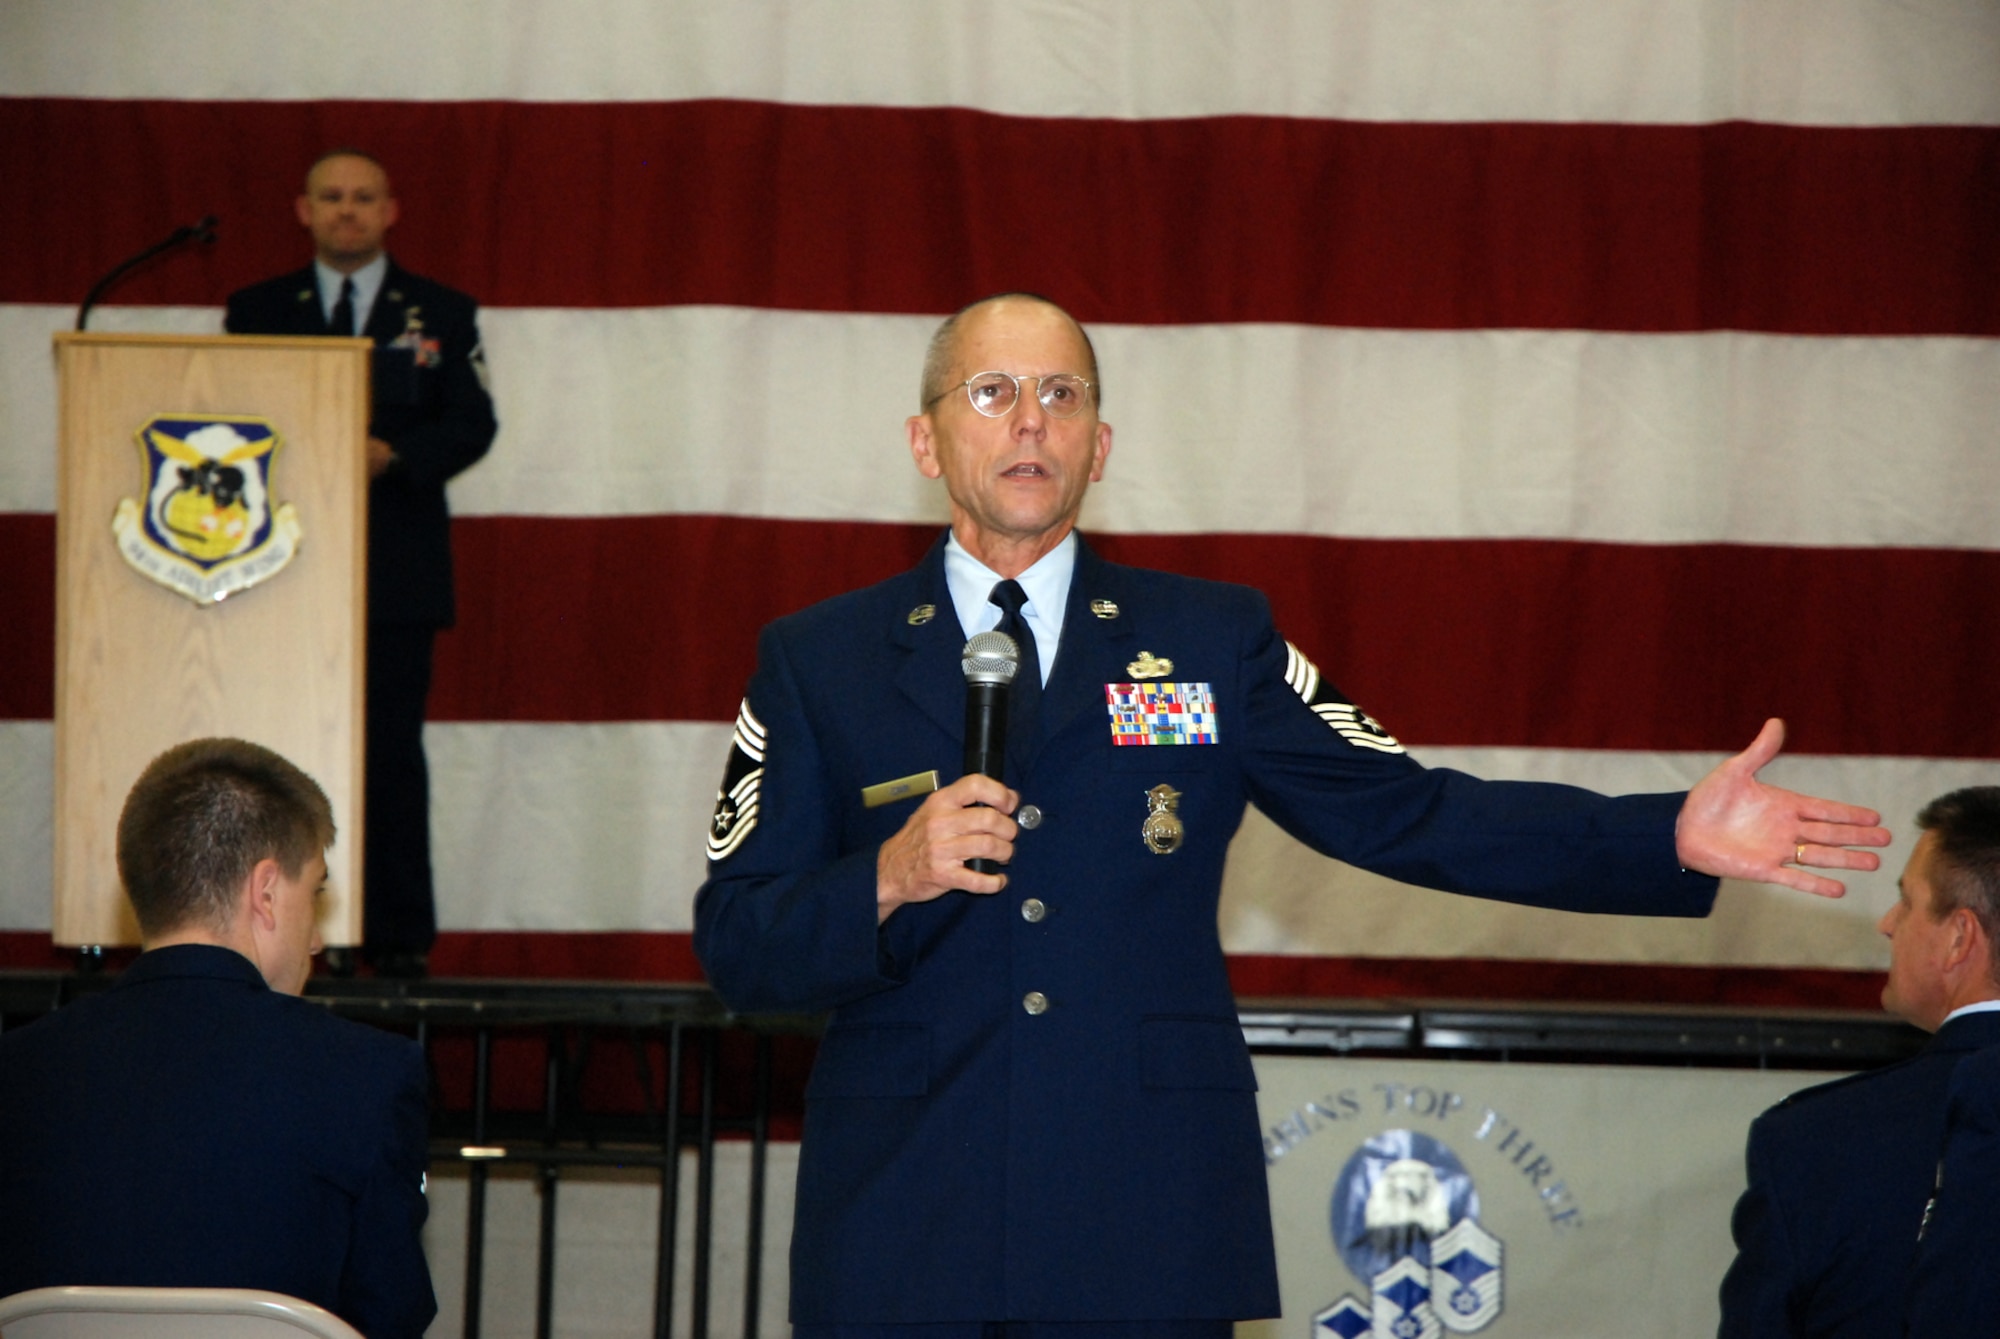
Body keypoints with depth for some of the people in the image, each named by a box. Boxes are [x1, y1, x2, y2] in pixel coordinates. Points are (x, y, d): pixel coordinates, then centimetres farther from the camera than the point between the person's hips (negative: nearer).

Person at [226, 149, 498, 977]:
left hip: (396, 567, -1)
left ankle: (399, 936, -1)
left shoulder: (441, 314, 11)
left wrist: (390, 454, -13)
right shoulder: (256, 311, 14)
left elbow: (472, 425, 4)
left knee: (391, 753, -3)